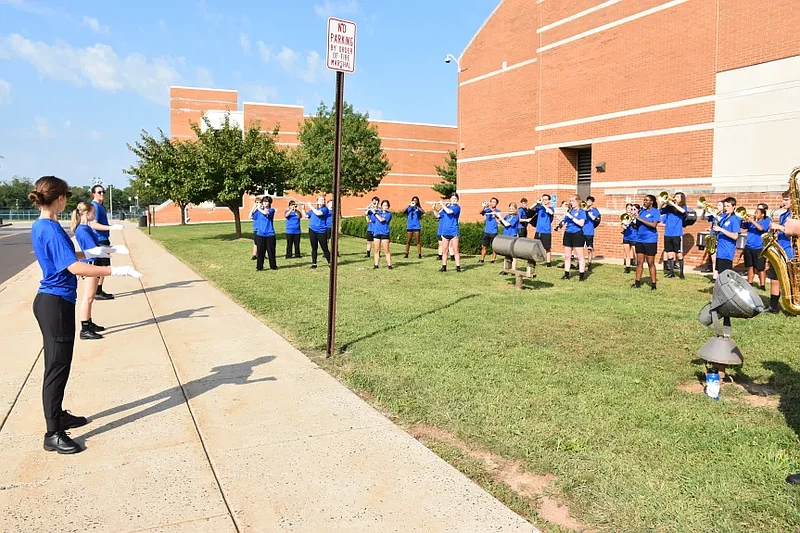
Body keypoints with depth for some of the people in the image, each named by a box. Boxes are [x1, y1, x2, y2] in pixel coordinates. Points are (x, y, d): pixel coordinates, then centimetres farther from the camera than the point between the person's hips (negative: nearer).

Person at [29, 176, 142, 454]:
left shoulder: (40, 226, 10)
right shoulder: (51, 230, -20)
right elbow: (75, 268, -30)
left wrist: (86, 253, 36)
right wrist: (116, 270, -30)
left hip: (50, 302, 10)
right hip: (56, 305, -10)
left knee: (57, 364, 20)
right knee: (57, 367, -4)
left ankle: (58, 415, 34)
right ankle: (53, 434, 4)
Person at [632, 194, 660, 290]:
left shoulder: (655, 212, -5)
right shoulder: (641, 211, 11)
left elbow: (654, 225, -19)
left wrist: (640, 218, -20)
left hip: (650, 240, -5)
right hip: (639, 240, 5)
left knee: (651, 263, -1)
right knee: (639, 262, 7)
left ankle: (653, 284, 5)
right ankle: (637, 283, 13)